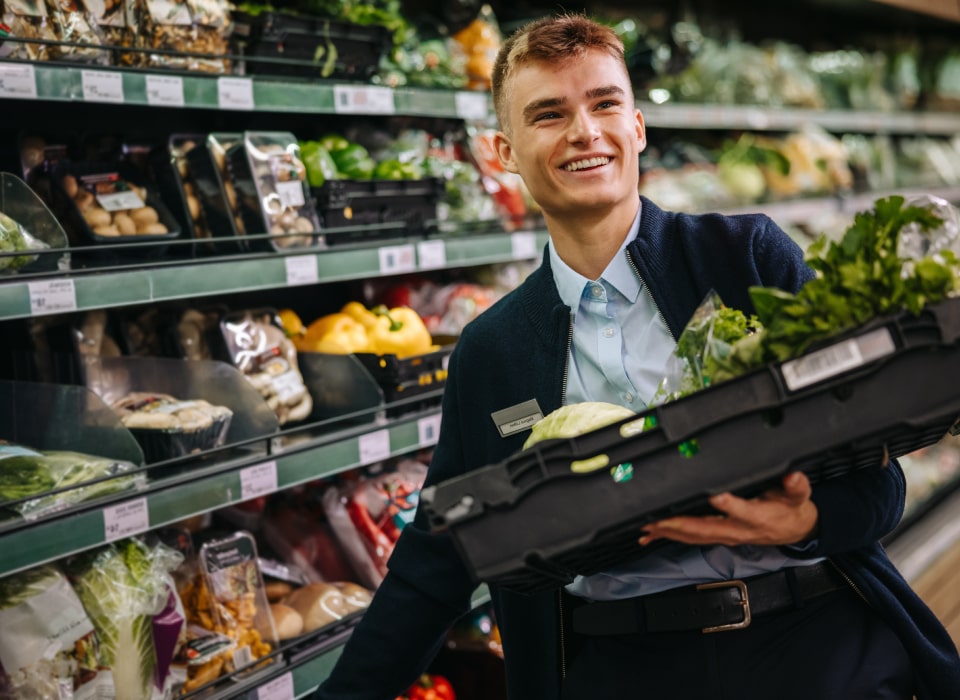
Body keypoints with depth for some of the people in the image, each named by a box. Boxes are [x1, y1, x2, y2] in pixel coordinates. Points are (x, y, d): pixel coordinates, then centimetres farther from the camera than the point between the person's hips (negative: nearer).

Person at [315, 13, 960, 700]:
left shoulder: (752, 253, 6)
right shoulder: (487, 352, 11)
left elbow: (875, 468, 5)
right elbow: (437, 562, 15)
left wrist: (807, 519, -17)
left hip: (817, 642, 0)